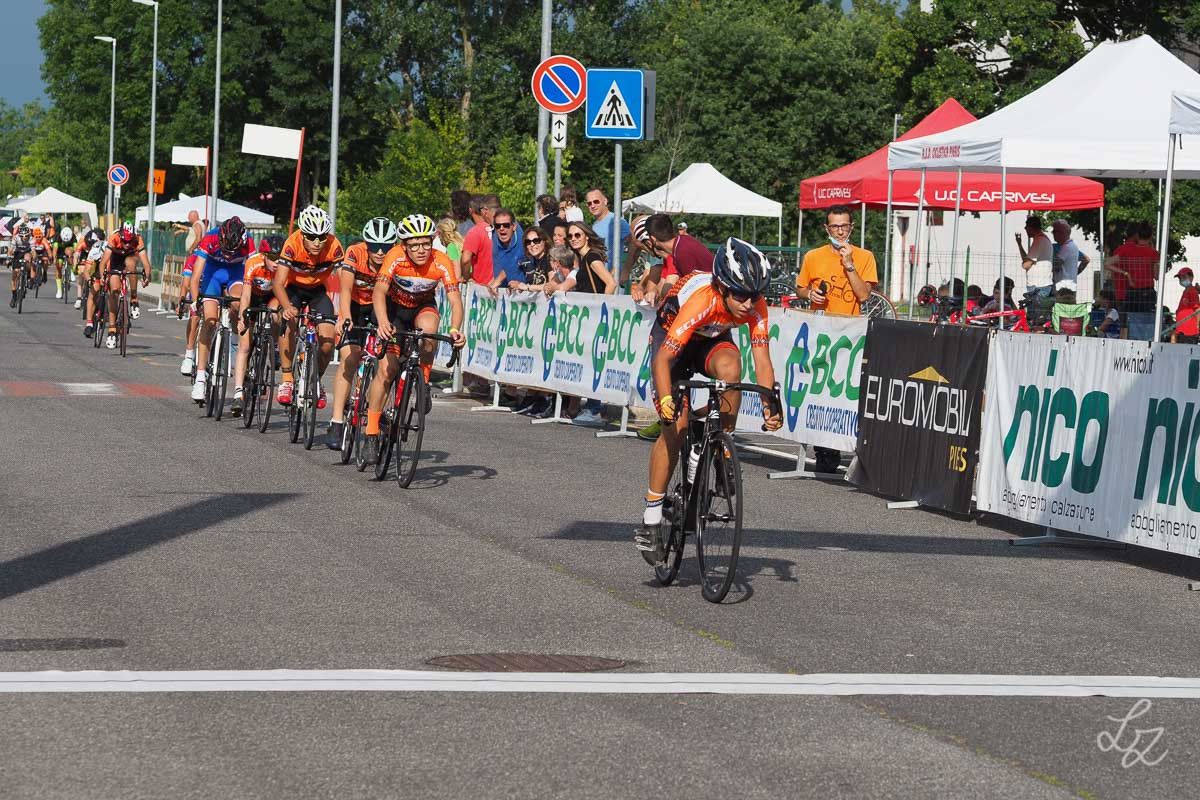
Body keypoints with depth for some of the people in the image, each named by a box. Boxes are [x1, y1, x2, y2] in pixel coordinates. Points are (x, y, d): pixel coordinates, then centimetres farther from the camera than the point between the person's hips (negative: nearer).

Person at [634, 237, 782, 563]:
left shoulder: (756, 307, -27)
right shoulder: (701, 301, -39)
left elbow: (762, 361, -24)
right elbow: (663, 359, -39)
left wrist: (770, 406, -38)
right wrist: (666, 400, -52)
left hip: (713, 340, 3)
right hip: (670, 337, -3)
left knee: (730, 368, -33)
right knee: (676, 424, -15)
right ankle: (650, 522, -9)